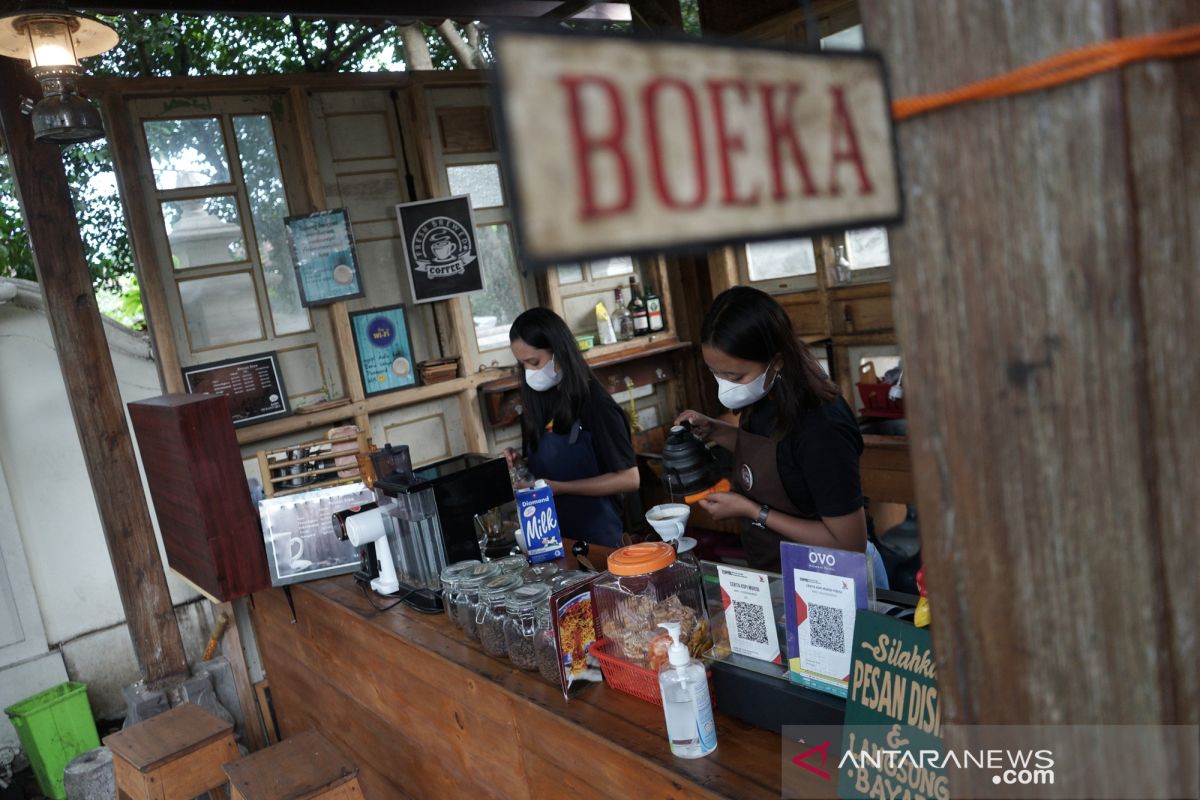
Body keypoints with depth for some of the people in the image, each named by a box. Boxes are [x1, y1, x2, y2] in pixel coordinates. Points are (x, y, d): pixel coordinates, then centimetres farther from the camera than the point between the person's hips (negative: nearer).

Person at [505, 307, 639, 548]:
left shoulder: (596, 404, -15)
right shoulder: (539, 403, 4)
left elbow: (628, 479, -17)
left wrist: (558, 487, -20)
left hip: (596, 538, -6)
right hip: (550, 536, 6)